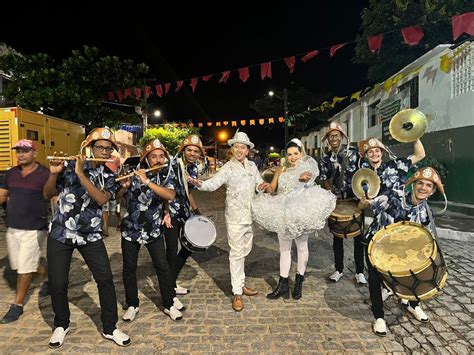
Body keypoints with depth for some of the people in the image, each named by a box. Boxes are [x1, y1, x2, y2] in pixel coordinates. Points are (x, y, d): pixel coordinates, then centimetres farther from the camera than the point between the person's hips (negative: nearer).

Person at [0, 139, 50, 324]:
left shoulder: (45, 174, -10)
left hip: (33, 229, -6)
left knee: (25, 268, 1)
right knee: (26, 263, 16)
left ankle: (17, 305, 16)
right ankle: (47, 278, 40)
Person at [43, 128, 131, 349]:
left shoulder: (109, 177, -1)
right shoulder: (70, 166, -2)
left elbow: (101, 199, -20)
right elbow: (47, 194, -1)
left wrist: (80, 174, -25)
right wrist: (54, 173, -19)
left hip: (90, 236, 1)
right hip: (60, 233, 0)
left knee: (105, 279, -3)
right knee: (57, 283, 6)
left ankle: (110, 328, 15)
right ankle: (61, 325, 33)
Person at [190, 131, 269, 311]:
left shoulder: (252, 166, 7)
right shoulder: (228, 168, -9)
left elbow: (258, 183, 13)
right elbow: (213, 183, -20)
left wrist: (262, 186, -10)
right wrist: (200, 183, -40)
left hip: (250, 215, 6)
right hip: (235, 216, -6)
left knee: (245, 251, 17)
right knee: (236, 253, -1)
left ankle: (241, 284, 35)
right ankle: (237, 293, 11)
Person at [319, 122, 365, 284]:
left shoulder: (353, 151, -3)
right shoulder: (326, 157, 3)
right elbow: (324, 179, 7)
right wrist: (333, 192, -7)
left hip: (354, 198, -2)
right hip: (336, 200, 2)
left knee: (358, 235, 5)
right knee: (337, 236, 10)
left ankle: (359, 271, 19)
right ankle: (338, 269, 24)